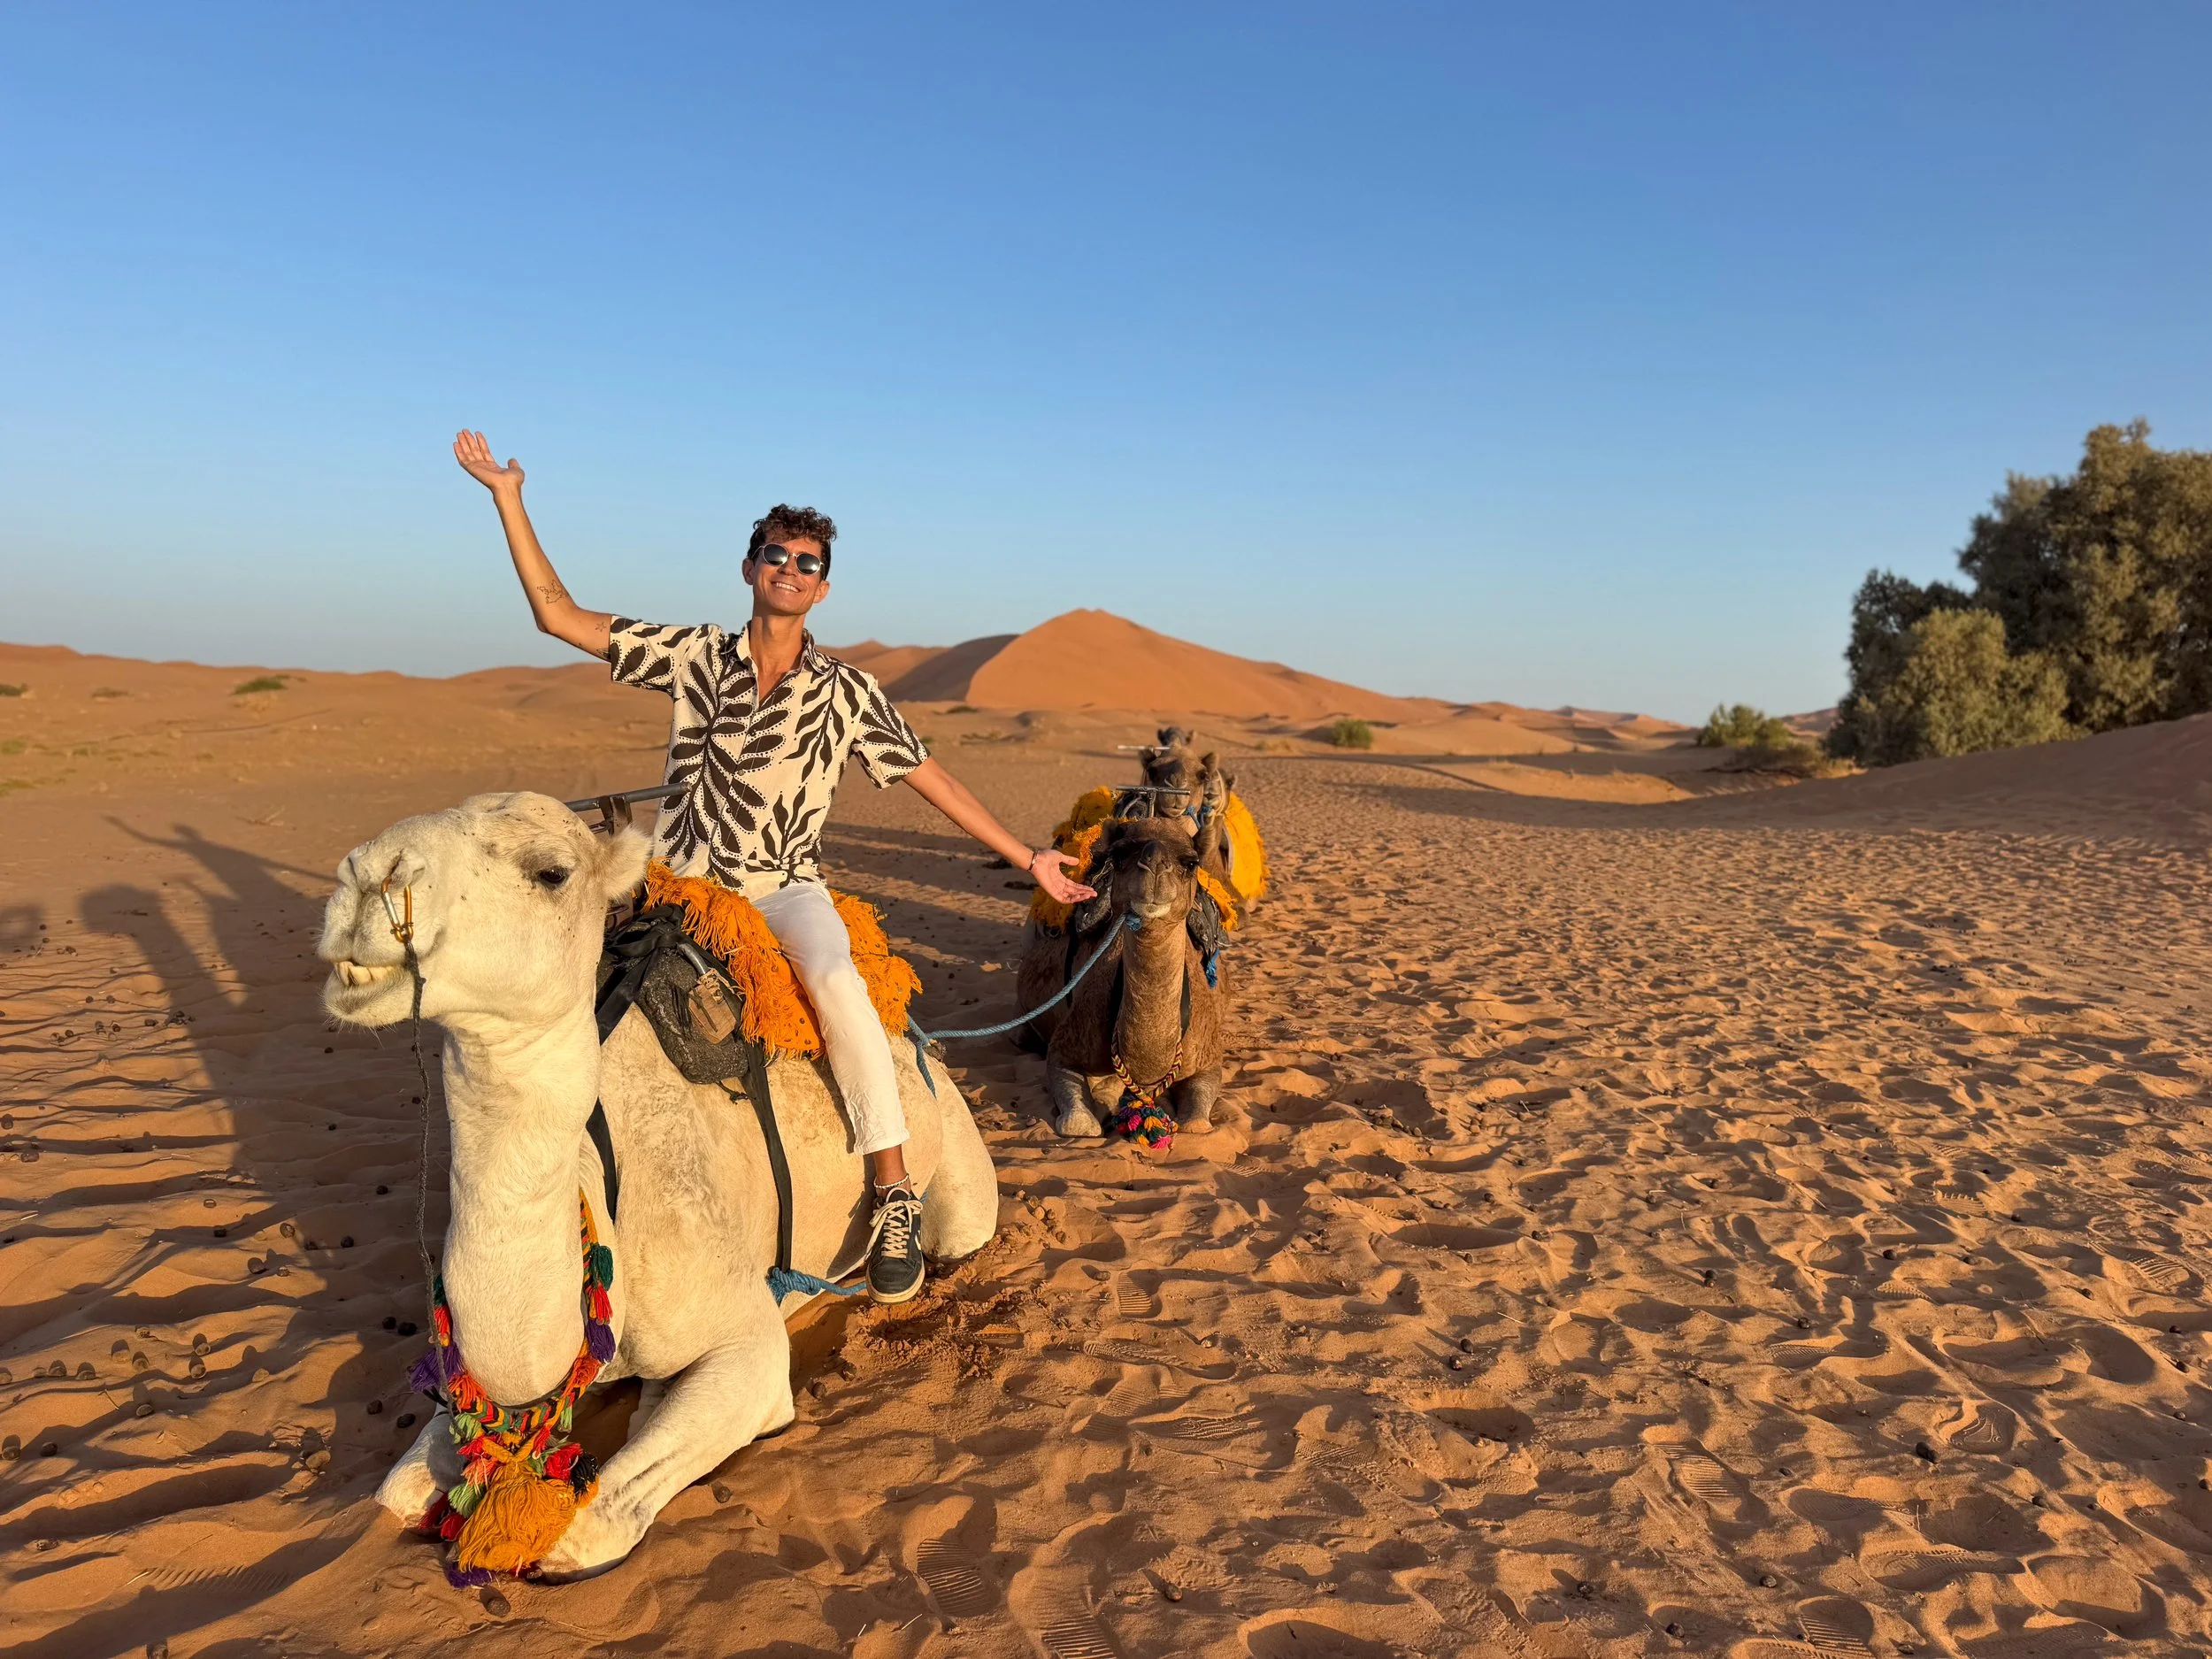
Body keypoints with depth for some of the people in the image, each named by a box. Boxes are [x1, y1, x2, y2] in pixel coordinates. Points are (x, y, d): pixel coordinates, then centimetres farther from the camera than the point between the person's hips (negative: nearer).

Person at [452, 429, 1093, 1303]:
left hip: (784, 887, -2)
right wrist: (508, 497, -4)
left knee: (835, 978, -32)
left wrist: (1028, 858, 1)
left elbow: (933, 780, 4)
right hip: (681, 881, 2)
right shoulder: (695, 655, 2)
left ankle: (894, 1193, -25)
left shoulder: (847, 691, 0)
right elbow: (558, 615, 2)